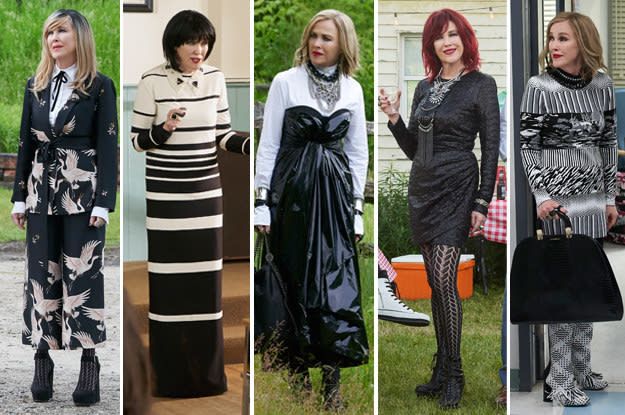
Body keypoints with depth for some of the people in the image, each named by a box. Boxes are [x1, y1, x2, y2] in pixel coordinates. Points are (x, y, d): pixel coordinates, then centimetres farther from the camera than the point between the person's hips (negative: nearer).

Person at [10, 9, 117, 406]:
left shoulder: (100, 86, -3)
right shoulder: (36, 86, 10)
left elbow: (107, 147, -6)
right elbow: (26, 142, 12)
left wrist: (103, 203, -12)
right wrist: (20, 196, 8)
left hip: (82, 193, -4)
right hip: (42, 191, 4)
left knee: (84, 276, -4)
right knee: (42, 276, 5)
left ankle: (90, 366, 1)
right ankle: (42, 361, 11)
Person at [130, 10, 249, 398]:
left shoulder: (215, 78, 2)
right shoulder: (153, 81, -9)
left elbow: (222, 134, 8)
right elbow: (138, 139, -4)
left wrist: (250, 144, -12)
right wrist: (164, 129, -24)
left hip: (206, 190, 4)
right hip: (165, 192, -3)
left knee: (206, 279, 6)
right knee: (169, 281, 0)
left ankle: (208, 372, 17)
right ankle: (172, 376, 10)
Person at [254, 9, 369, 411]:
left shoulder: (353, 90, 6)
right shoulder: (286, 82, -1)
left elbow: (358, 151, 11)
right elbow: (269, 144, 0)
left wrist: (357, 207, 7)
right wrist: (263, 201, -4)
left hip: (335, 189, 2)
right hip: (292, 187, -1)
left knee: (338, 280, -4)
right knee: (295, 277, 3)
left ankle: (332, 375, -1)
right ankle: (298, 362, 17)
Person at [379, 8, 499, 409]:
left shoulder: (481, 84, -4)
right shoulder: (425, 87, 13)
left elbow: (491, 147, -7)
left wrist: (482, 202, -13)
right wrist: (394, 118, 0)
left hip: (456, 189, -6)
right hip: (422, 189, 6)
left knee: (444, 280, -12)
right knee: (436, 283, 9)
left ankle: (454, 374, -1)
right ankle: (442, 371, 15)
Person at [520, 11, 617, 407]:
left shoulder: (602, 84, 5)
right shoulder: (540, 86, -9)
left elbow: (609, 142, 12)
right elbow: (528, 145, -8)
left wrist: (610, 196, 12)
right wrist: (542, 196, -16)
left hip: (593, 197, 5)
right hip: (558, 196, -5)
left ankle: (580, 368, 23)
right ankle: (559, 382, 4)